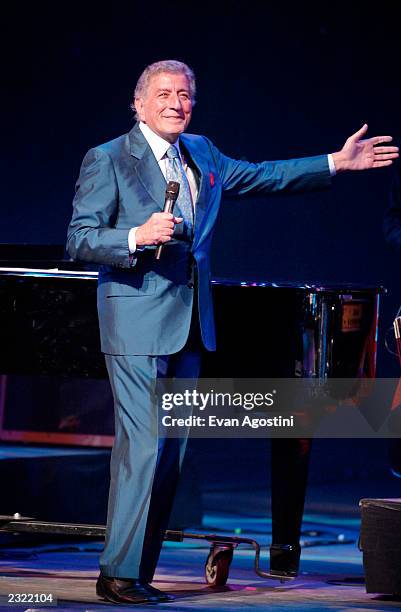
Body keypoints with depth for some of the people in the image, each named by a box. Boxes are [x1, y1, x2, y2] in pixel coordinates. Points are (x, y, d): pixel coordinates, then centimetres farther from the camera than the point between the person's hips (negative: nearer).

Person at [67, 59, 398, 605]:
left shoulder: (200, 154, 15)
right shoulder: (108, 160, -4)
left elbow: (261, 176, 27)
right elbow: (79, 240, -8)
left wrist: (336, 163, 22)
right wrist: (138, 237, -25)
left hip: (190, 324, 8)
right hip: (137, 323, -8)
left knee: (170, 453, 7)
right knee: (143, 446, -13)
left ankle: (139, 571, 13)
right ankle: (117, 575, -8)